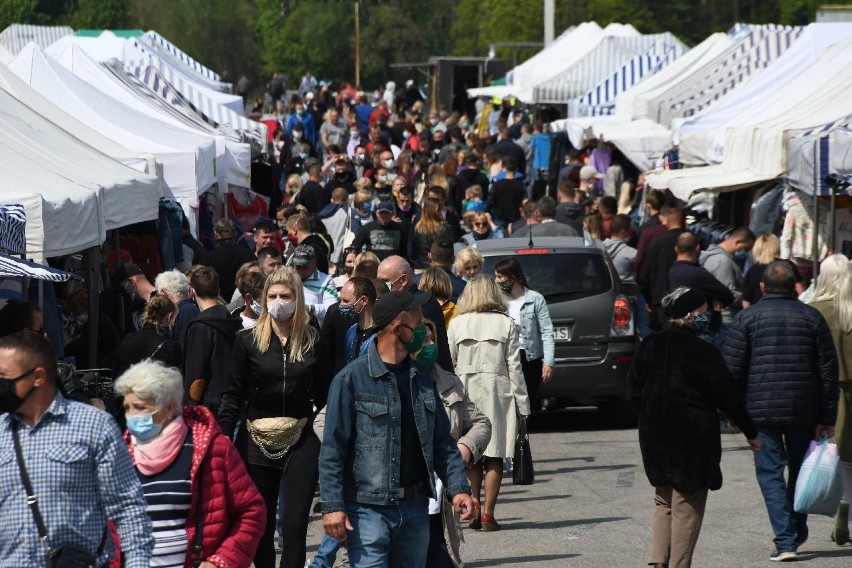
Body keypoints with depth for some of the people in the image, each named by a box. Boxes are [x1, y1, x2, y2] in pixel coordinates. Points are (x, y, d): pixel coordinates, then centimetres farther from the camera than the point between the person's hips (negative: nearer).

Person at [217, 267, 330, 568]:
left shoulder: (312, 341, 1)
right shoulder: (248, 340, -1)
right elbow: (233, 395, 2)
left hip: (301, 441, 0)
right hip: (258, 442, 1)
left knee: (295, 525, -4)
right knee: (260, 525, 8)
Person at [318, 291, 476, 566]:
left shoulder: (422, 379, 11)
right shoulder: (352, 379, -8)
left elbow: (442, 442, 15)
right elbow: (333, 449, -9)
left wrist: (458, 488, 2)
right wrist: (332, 506, -15)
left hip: (415, 508, 6)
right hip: (369, 509, -6)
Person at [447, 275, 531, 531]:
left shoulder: (457, 324, 1)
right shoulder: (506, 324, -1)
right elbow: (514, 366, -1)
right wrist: (522, 403, 4)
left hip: (465, 393, 1)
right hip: (497, 393, -1)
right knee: (494, 457, 2)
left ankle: (474, 510, 1)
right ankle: (488, 514, -1)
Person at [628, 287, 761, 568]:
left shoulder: (648, 346, 2)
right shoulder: (704, 353, -14)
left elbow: (634, 390, 7)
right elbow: (728, 396, -9)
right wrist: (750, 433, 2)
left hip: (655, 437, 5)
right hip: (694, 438, -5)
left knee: (664, 501, 16)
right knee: (688, 506, 4)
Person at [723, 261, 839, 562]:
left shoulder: (746, 318, -1)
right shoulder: (811, 317, 4)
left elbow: (732, 368, -3)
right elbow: (829, 369, 4)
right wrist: (827, 416, 8)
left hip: (762, 410, -2)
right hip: (804, 410, 2)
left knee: (770, 473, 0)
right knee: (800, 470, 17)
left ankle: (785, 540, -10)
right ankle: (797, 533, 28)